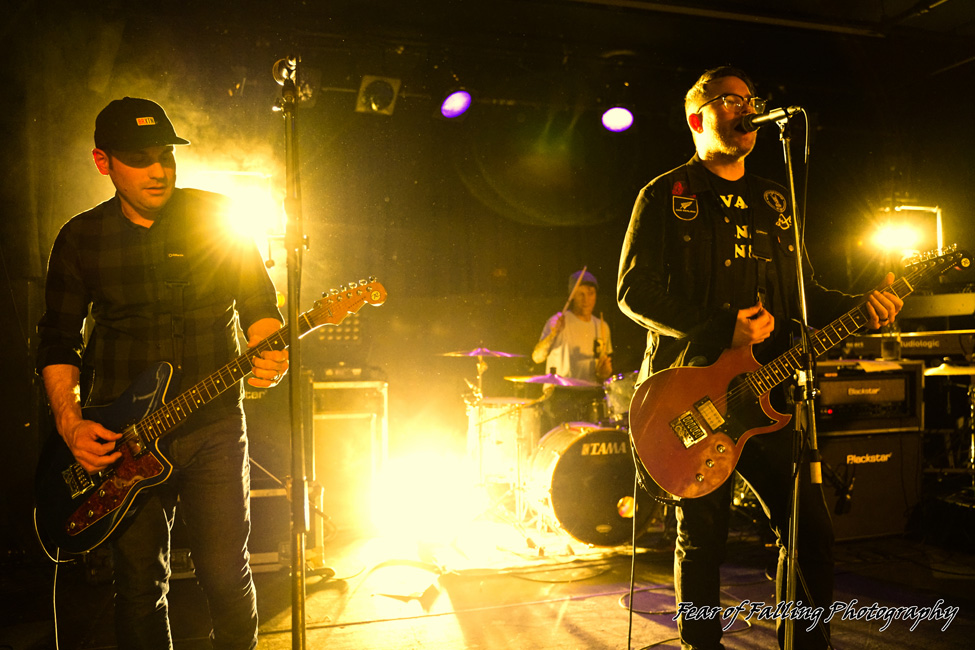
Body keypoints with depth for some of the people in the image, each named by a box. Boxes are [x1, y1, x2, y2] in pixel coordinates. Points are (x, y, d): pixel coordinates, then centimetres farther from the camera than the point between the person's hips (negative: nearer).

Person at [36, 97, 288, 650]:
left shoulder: (216, 216, 0)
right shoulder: (79, 239, 4)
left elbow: (259, 302, 2)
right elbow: (57, 340, 8)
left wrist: (268, 355, -20)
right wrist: (69, 422, -6)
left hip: (213, 424, -1)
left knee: (226, 574, 1)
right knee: (140, 584, 9)